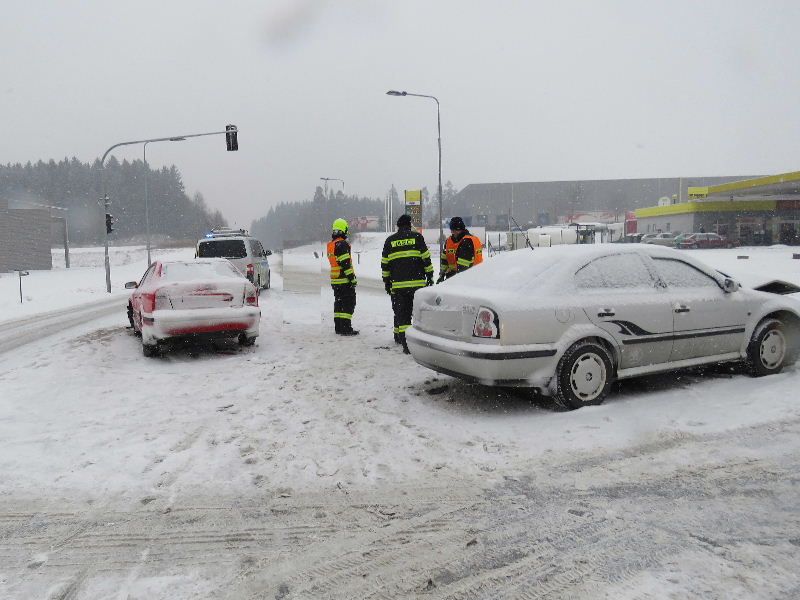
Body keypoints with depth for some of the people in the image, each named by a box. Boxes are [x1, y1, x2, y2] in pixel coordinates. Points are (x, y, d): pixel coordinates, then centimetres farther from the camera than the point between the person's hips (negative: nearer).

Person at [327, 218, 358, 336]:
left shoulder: (330, 244, 13)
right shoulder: (342, 244, -16)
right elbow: (346, 263, -21)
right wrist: (352, 278, -18)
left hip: (335, 279, 9)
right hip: (344, 280, -9)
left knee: (339, 302, 15)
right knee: (349, 303, -4)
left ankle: (338, 327, 20)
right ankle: (346, 328, -7)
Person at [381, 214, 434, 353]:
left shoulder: (390, 240, 11)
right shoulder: (417, 237, 4)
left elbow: (385, 263, 12)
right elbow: (426, 258, 0)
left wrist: (386, 281, 19)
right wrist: (430, 276, 7)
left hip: (397, 284, 2)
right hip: (417, 283, -2)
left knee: (401, 313, 5)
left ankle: (400, 337, 0)